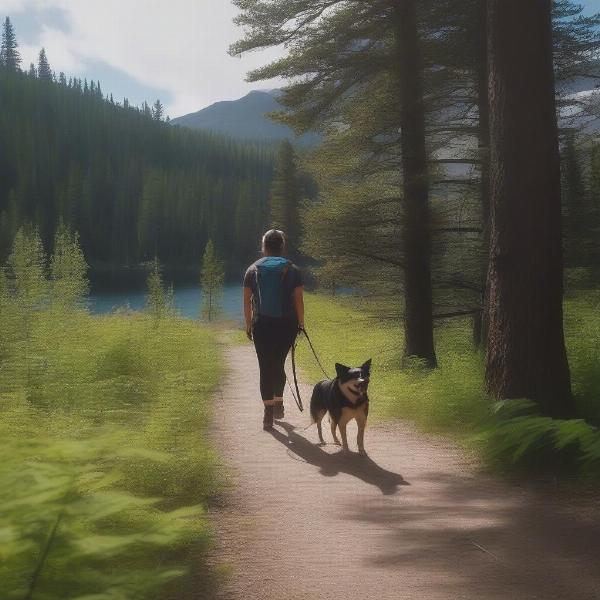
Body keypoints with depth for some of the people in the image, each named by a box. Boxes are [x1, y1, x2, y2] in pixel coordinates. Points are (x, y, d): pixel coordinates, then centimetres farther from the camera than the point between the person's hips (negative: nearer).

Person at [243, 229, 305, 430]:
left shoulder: (253, 269, 3)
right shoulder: (292, 269, 0)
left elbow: (247, 300, 1)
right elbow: (299, 300, -4)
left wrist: (248, 325, 8)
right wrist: (301, 323, 6)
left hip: (262, 325, -1)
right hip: (287, 325, 1)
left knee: (265, 368, 3)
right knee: (279, 364, 20)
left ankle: (268, 413, -4)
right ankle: (278, 403, 25)